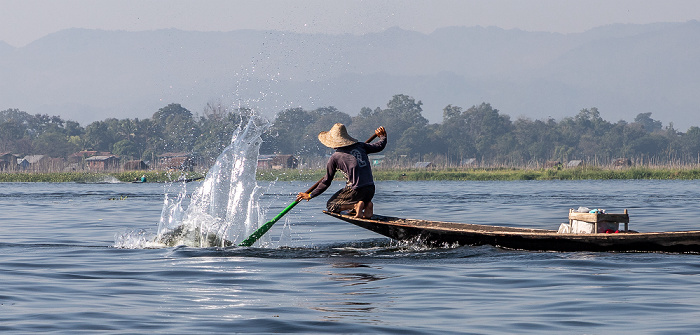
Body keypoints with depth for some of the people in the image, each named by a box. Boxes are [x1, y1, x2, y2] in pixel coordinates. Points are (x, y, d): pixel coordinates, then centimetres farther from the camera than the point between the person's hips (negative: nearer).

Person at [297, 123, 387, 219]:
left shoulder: (334, 157, -2)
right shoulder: (360, 146, 9)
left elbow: (326, 182, 3)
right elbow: (379, 146, 19)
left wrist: (310, 195, 14)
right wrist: (383, 137, 43)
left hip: (356, 190, -6)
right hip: (371, 189, 6)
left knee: (331, 205, 11)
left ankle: (356, 205, -12)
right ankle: (367, 204, 1)